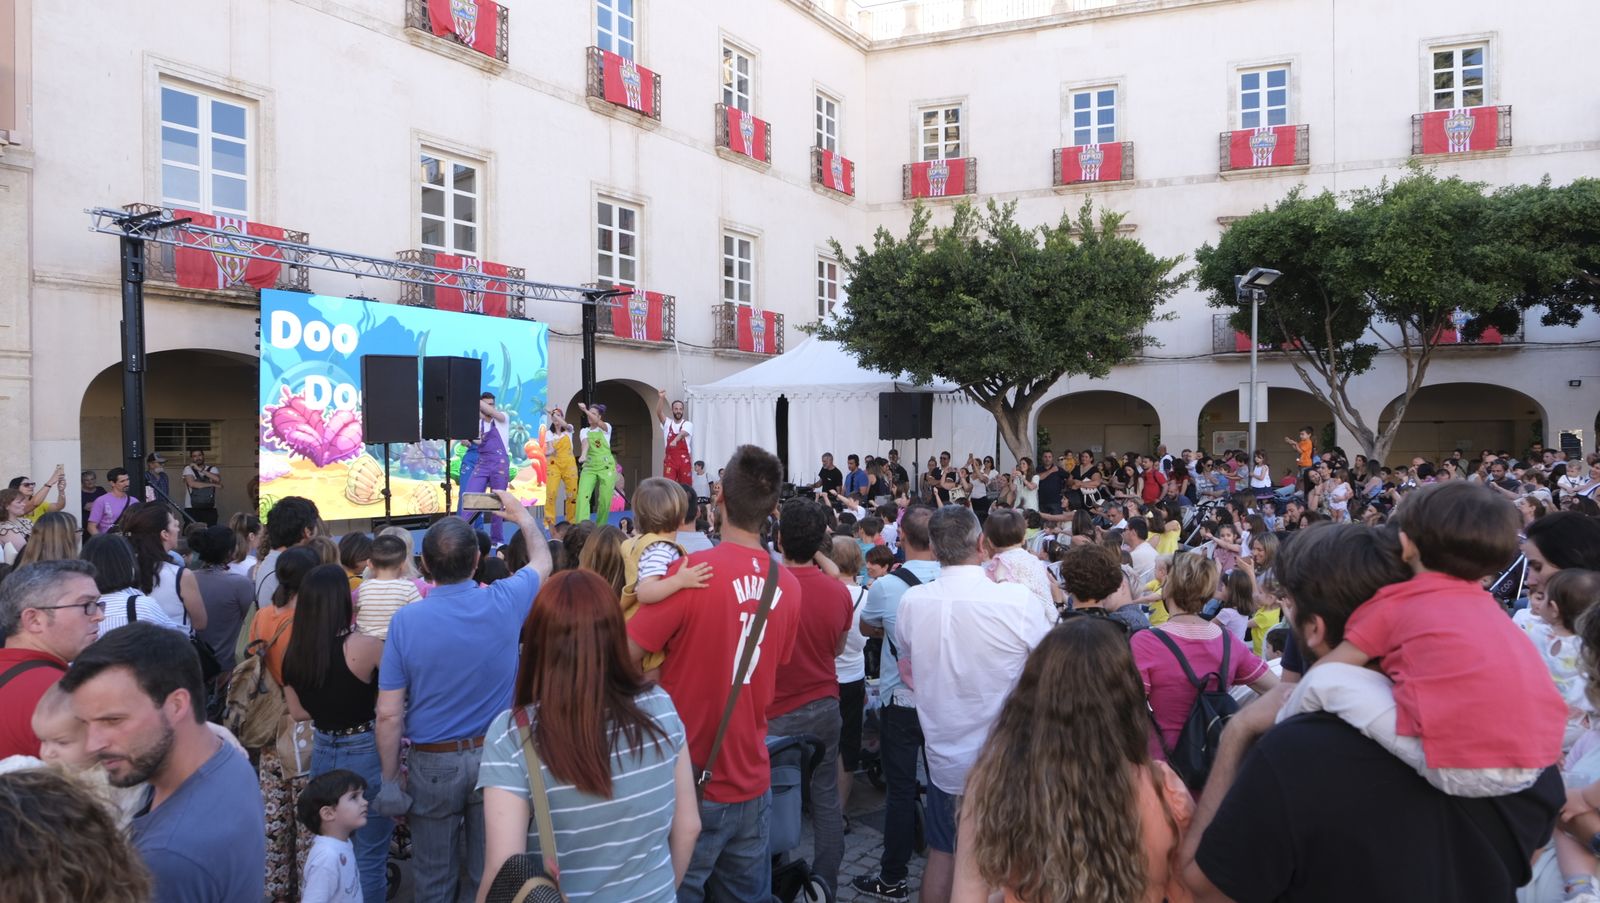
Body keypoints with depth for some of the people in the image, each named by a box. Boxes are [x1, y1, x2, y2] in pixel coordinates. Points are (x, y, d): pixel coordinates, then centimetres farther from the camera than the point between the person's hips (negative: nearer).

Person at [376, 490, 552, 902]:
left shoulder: (406, 620, -15)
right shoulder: (504, 602, -13)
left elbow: (389, 715, -12)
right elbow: (543, 562, 11)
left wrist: (390, 780, 1)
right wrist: (521, 514, 27)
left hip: (433, 763, -1)